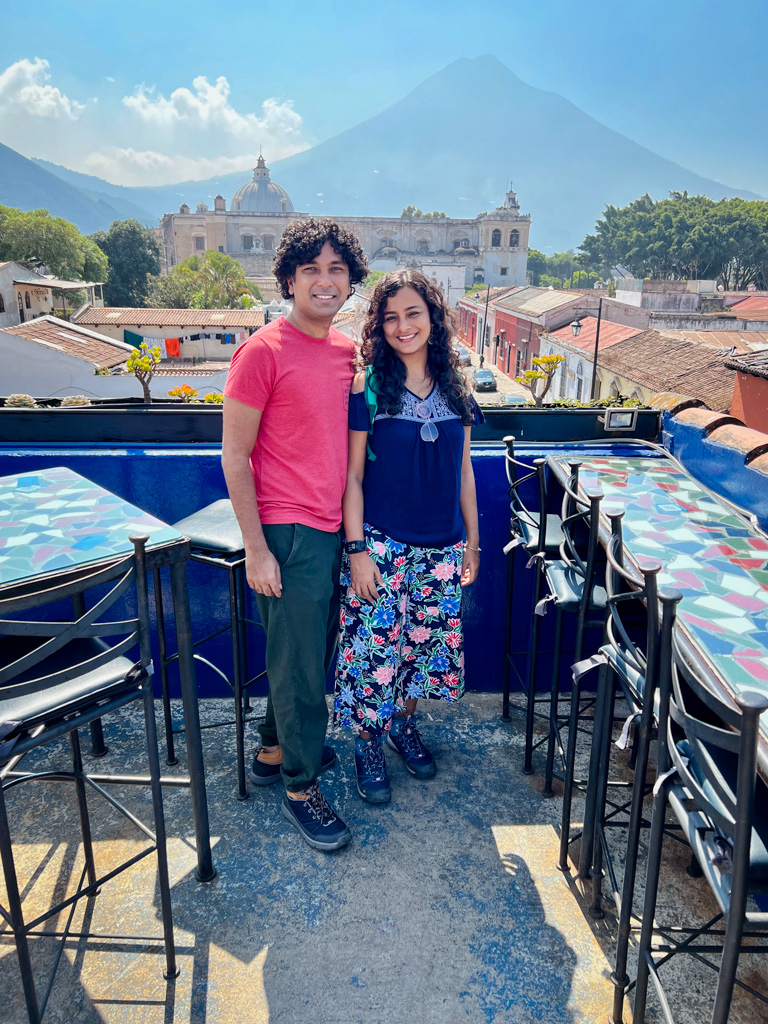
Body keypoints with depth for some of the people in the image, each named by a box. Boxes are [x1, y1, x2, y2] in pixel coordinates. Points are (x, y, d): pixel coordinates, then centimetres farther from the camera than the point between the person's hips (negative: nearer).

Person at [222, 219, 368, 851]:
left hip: (334, 527, 7)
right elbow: (234, 456, -12)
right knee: (300, 664, 3)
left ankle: (274, 751, 39)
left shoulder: (346, 350, 9)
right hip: (289, 533, -7)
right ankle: (301, 787, 23)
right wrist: (256, 549, -14)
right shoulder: (264, 351, -13)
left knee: (310, 652, 19)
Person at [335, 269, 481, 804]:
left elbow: (463, 470, 10)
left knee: (426, 640, 14)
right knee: (374, 644, 2)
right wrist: (357, 549, -12)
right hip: (381, 542, -4)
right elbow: (352, 476, -7)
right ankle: (369, 743, 25)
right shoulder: (367, 388, -8)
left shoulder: (454, 388, 4)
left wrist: (472, 541, 10)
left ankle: (404, 724, 38)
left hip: (441, 546, 4)